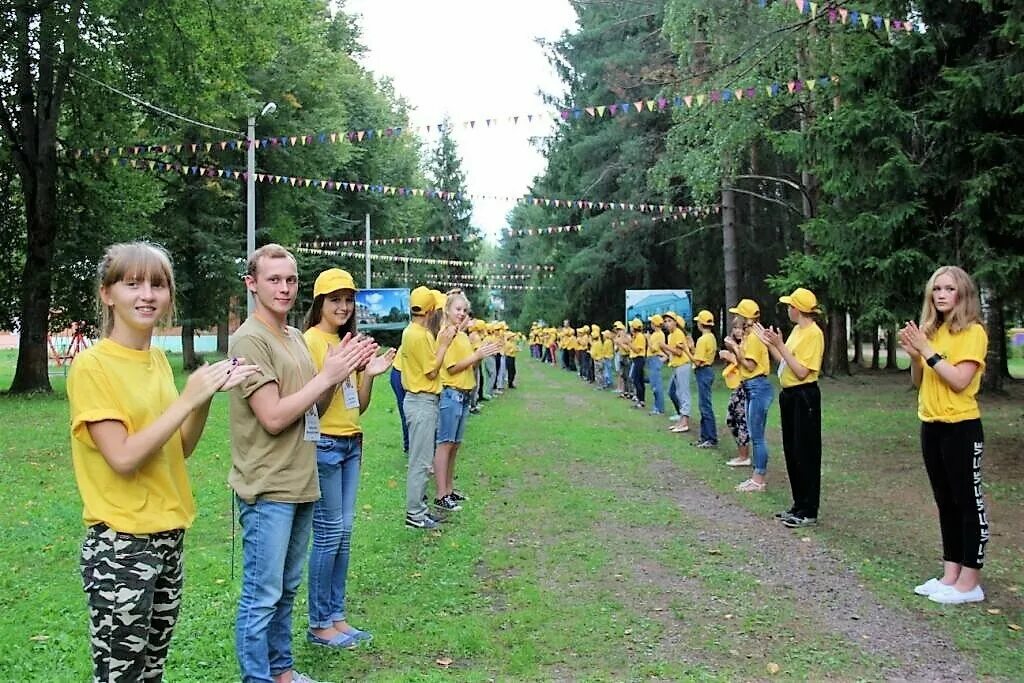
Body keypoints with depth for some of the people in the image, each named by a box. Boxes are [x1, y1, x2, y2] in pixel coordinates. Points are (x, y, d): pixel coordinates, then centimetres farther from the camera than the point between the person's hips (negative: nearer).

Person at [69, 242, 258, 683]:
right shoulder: (91, 366, -14)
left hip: (169, 535, 7)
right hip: (120, 545, -7)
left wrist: (208, 394, -4)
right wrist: (188, 398, -20)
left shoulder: (158, 359, 7)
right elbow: (123, 458, -21)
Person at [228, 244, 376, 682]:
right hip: (267, 490, -8)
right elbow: (274, 418, -20)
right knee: (261, 598, 1)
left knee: (286, 590, 19)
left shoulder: (296, 337, 12)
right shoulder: (249, 340, -14)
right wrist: (328, 375, -16)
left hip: (301, 484, 9)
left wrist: (338, 371, -1)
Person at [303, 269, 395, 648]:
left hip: (350, 444, 8)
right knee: (329, 533, -2)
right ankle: (319, 623, 11)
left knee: (344, 531, 11)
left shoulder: (347, 343, 13)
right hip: (323, 445, -8)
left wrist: (369, 375, -3)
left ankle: (337, 616, 21)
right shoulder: (310, 341, -10)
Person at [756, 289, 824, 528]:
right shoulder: (797, 330, 11)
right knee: (791, 452, 14)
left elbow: (801, 372, -21)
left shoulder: (813, 333, -16)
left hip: (804, 396, -9)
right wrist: (769, 343, 10)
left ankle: (809, 512, 6)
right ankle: (798, 505, 24)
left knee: (806, 454, -2)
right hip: (789, 395, 10)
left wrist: (780, 345, -22)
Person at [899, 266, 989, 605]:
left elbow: (959, 381, -20)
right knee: (945, 502, 13)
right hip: (931, 425, 8)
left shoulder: (973, 332, -10)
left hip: (961, 427, -7)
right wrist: (914, 355, -5)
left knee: (968, 502, 0)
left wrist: (928, 350, -19)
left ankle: (970, 582, 7)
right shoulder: (931, 331, 10)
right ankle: (950, 575, 21)